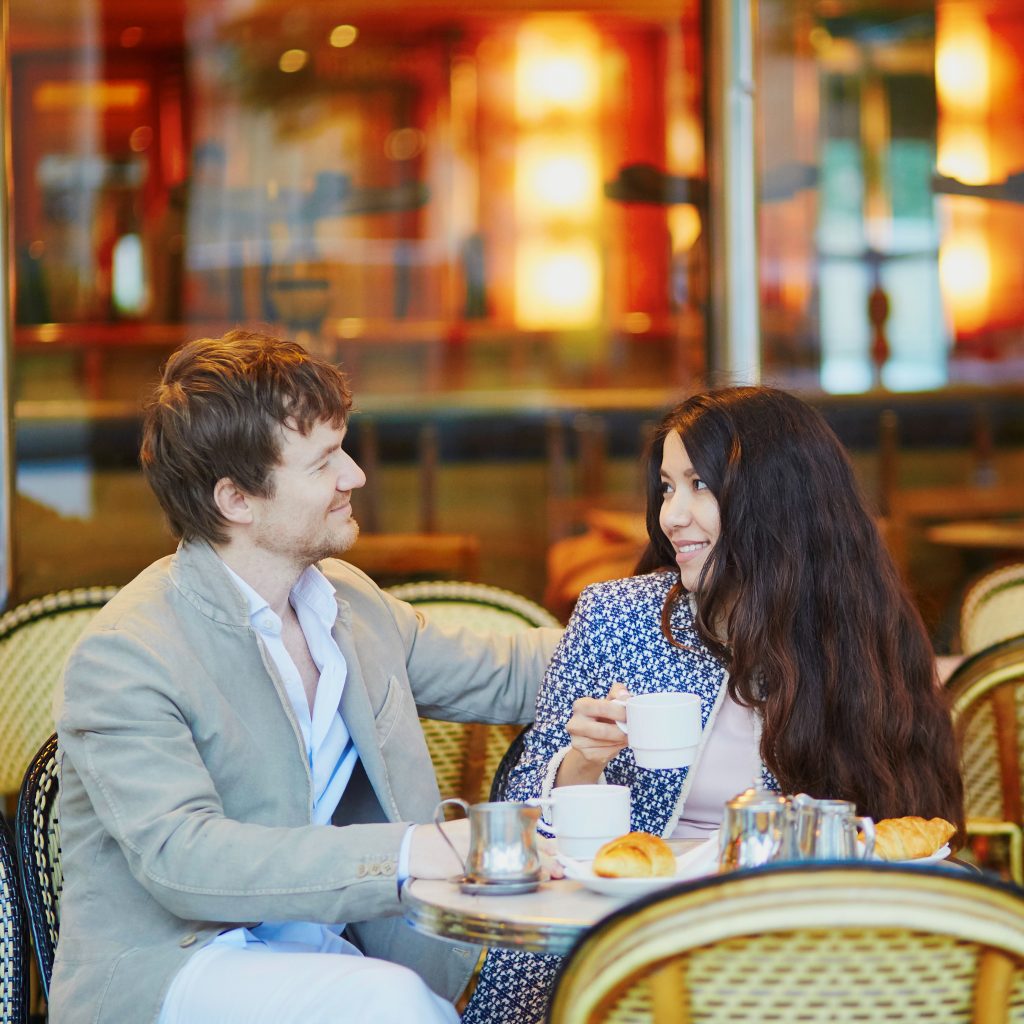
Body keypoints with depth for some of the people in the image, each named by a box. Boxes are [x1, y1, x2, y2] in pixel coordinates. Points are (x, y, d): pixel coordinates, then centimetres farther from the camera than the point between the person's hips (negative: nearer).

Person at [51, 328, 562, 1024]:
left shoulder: (349, 600, 11)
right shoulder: (125, 655, -15)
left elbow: (501, 675, 25)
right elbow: (180, 855, -26)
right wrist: (408, 852, -33)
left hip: (331, 952, 7)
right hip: (166, 967, -7)